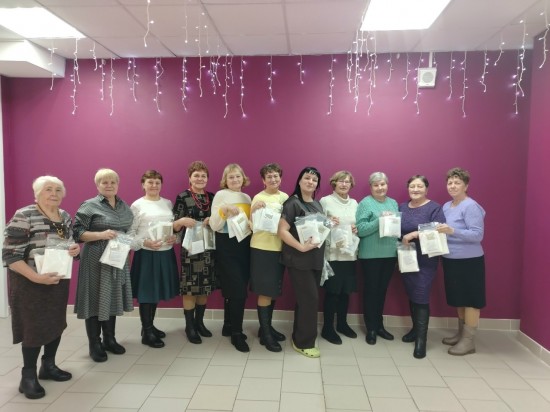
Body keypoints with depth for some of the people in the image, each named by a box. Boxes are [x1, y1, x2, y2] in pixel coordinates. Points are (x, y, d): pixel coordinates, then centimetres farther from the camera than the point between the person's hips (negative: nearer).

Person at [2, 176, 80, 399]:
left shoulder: (66, 217, 5)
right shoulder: (23, 216, -15)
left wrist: (75, 249, -7)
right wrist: (37, 277, -26)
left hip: (59, 280, 7)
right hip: (30, 283, -6)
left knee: (56, 323, 14)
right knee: (35, 327, 0)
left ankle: (48, 366, 32)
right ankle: (28, 376, 18)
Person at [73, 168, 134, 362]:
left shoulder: (125, 207, 11)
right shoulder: (89, 206, -7)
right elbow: (77, 233, -11)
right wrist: (101, 234, -23)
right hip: (96, 260, -5)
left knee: (112, 298, 13)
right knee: (96, 299, 1)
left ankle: (109, 339, 27)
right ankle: (95, 345, 15)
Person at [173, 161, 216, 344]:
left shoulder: (212, 197, 9)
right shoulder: (182, 197, -5)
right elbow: (174, 226, -6)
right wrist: (182, 221, -27)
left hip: (209, 247, 5)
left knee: (205, 287, 11)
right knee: (190, 288, 0)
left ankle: (199, 322, 26)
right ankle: (189, 326, 14)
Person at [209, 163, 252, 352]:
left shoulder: (247, 197, 12)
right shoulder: (220, 195, -5)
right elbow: (214, 225, -11)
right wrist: (223, 210, -25)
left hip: (244, 244, 6)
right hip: (227, 245, -6)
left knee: (238, 289, 11)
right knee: (238, 290, -7)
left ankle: (229, 326, 28)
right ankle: (236, 333, 8)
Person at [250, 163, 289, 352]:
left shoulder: (285, 197, 7)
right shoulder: (258, 198, -8)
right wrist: (254, 209, -28)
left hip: (279, 248, 6)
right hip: (262, 248, -5)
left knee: (274, 290, 14)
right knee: (265, 292, 0)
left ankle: (267, 326, 30)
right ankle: (265, 333, 11)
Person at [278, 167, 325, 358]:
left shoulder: (317, 204, 12)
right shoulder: (293, 203, -11)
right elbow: (282, 231, -19)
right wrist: (301, 247, -25)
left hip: (316, 259, 8)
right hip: (299, 260, -7)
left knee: (306, 299, 14)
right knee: (309, 299, -4)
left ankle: (299, 337, 28)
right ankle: (304, 342, 12)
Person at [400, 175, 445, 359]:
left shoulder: (434, 208, -7)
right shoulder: (402, 207, 10)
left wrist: (415, 234, -24)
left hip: (425, 260, -5)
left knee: (421, 297, -6)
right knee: (411, 295, 14)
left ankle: (421, 340, 0)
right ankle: (416, 328, 31)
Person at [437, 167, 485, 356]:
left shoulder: (471, 206, -14)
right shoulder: (446, 206, 9)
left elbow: (478, 235, -21)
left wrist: (452, 231, -31)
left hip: (469, 261, -8)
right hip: (451, 260, 8)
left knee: (470, 300, 2)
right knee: (459, 299, 18)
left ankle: (469, 341, 12)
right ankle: (461, 334, 31)